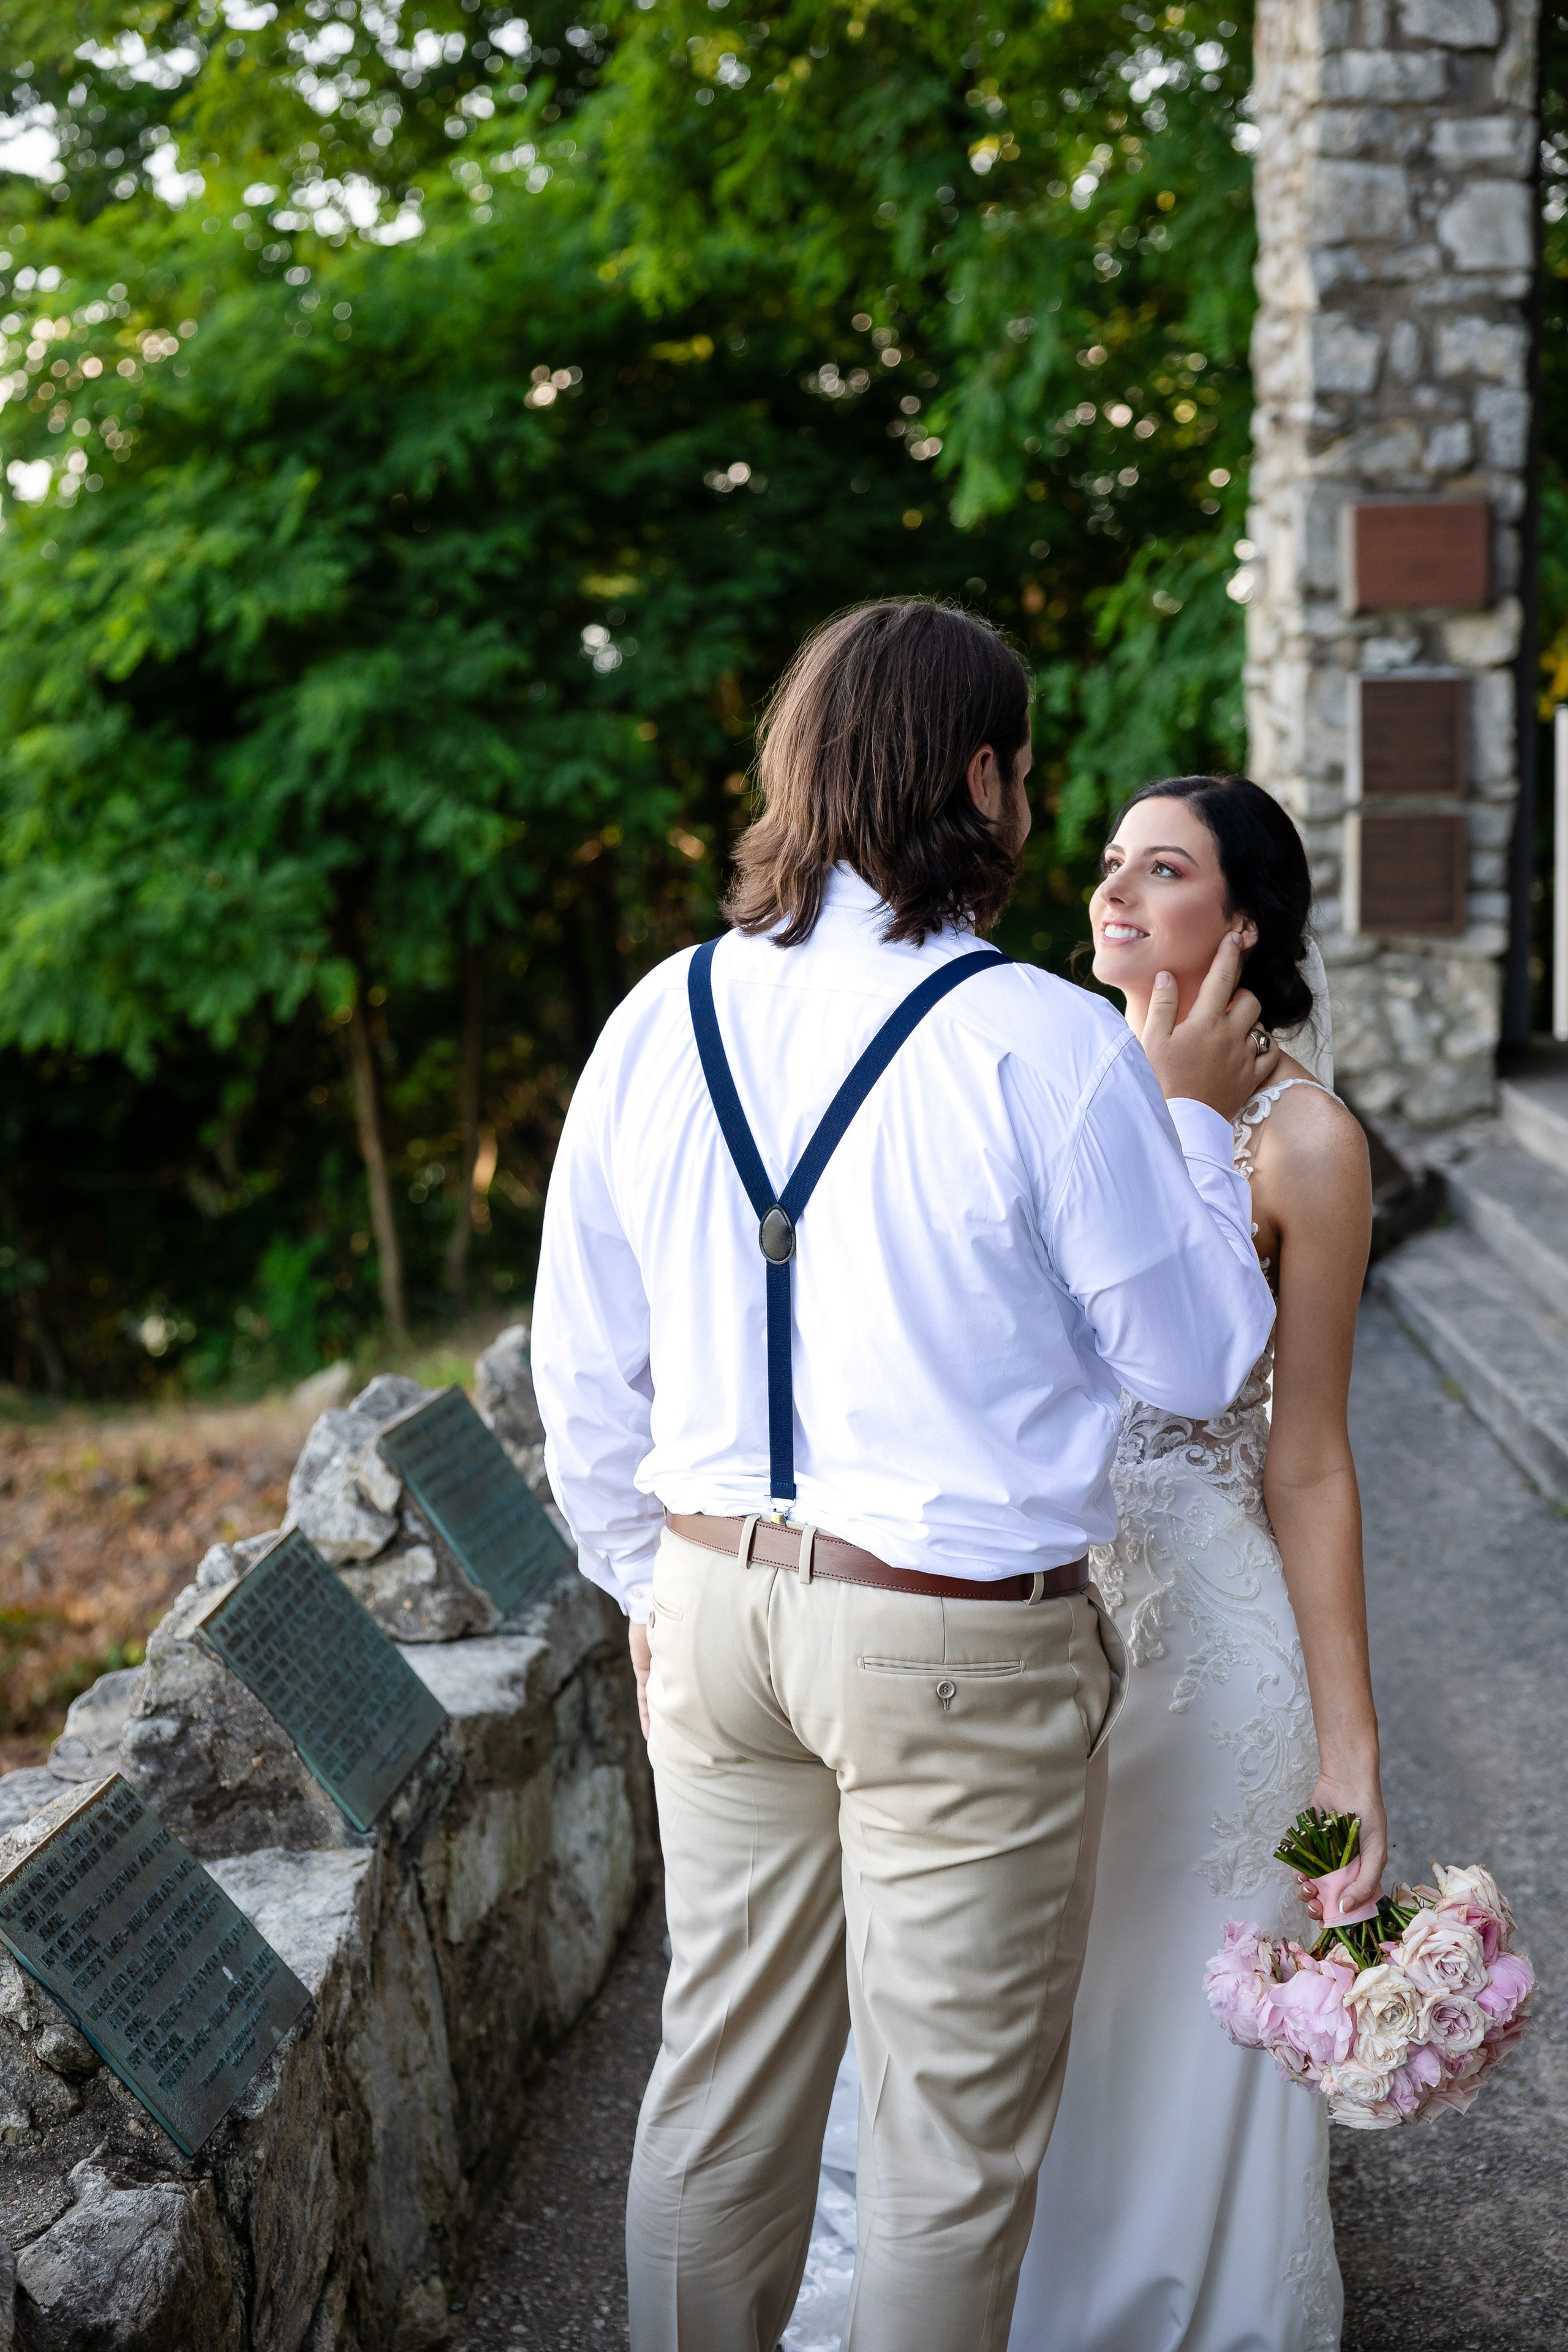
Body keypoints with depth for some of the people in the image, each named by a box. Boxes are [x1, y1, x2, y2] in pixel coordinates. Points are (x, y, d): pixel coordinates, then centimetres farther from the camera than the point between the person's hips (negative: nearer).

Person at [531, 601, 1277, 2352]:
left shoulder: (656, 1024, 1)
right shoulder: (1044, 1046, -15)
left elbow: (584, 1370, 8)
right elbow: (1196, 1360, -5)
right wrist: (1191, 1120, 6)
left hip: (719, 1611, 6)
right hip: (961, 1646, -5)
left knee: (720, 2081, 19)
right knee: (954, 2130, 12)